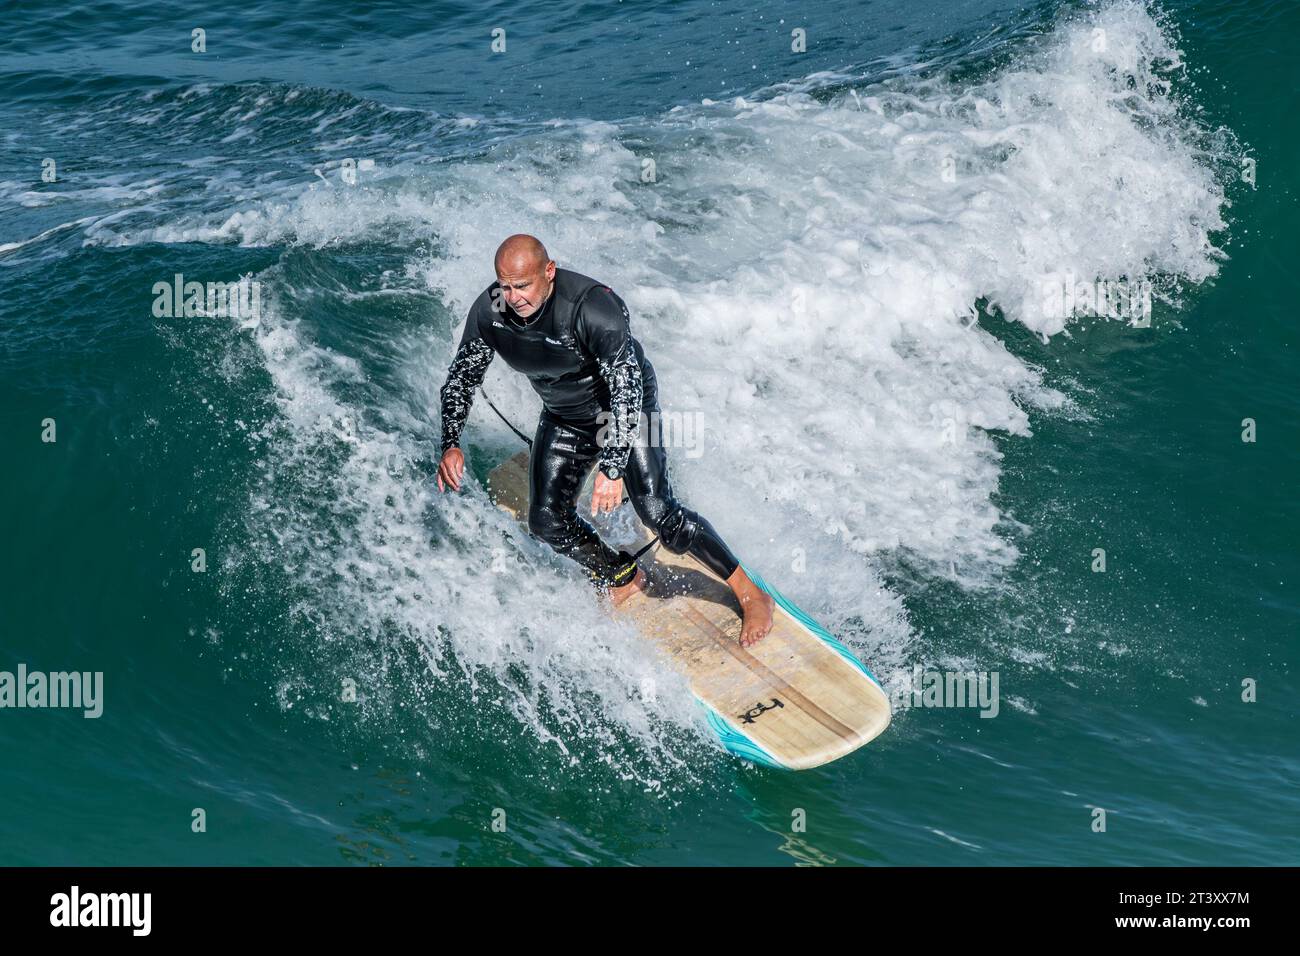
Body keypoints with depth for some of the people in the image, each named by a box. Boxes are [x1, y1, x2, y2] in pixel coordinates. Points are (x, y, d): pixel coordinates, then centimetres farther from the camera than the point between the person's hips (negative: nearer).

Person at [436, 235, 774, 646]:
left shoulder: (593, 308, -36)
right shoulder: (489, 311, -20)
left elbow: (625, 390, -37)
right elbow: (461, 378, -5)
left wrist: (612, 469, -43)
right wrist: (450, 444, -18)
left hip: (628, 405, -6)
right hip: (564, 419, 6)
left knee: (657, 512, -17)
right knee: (547, 520, -2)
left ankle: (751, 596, -4)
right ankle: (622, 579, 26)